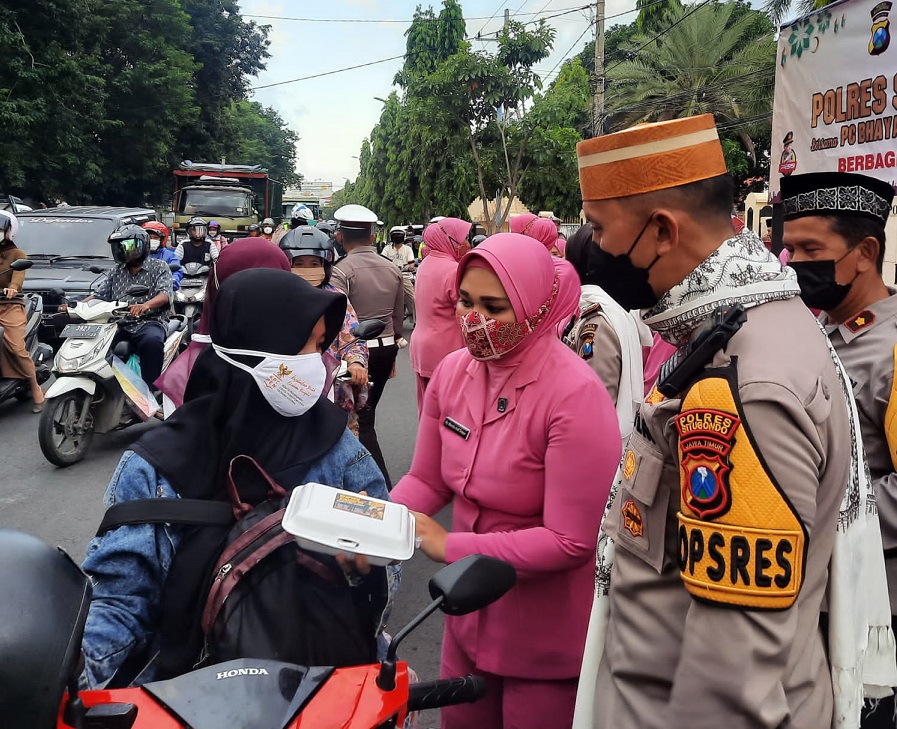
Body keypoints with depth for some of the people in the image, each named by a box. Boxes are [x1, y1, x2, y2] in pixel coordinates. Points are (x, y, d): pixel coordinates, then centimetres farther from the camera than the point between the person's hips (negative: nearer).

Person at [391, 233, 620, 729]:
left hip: (548, 639, -6)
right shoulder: (453, 370, -7)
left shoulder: (575, 395, -26)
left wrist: (450, 547, -25)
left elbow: (571, 542, -25)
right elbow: (426, 480, 4)